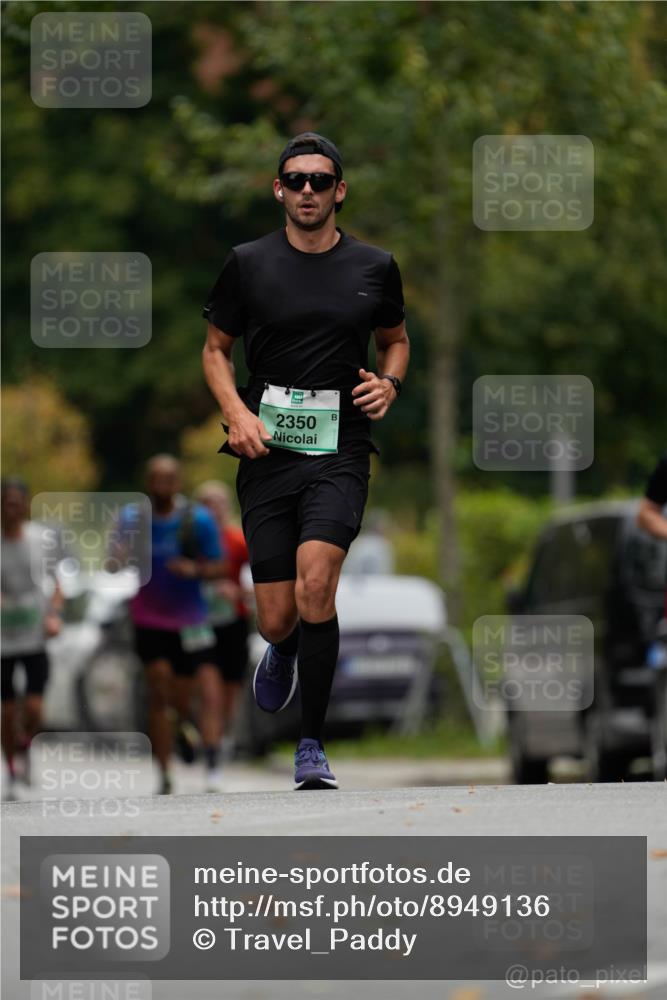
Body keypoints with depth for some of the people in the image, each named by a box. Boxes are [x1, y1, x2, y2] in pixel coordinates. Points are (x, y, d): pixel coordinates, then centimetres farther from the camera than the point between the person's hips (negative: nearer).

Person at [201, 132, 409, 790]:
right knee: (277, 620, 0)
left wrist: (389, 382, 1)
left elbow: (395, 338, 23)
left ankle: (312, 747, -14)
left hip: (340, 455, -1)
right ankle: (283, 650, 42)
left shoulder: (374, 267, 6)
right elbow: (215, 348, 12)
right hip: (266, 454, 1)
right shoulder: (248, 264, 4)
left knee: (315, 582, -24)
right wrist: (236, 413, -5)